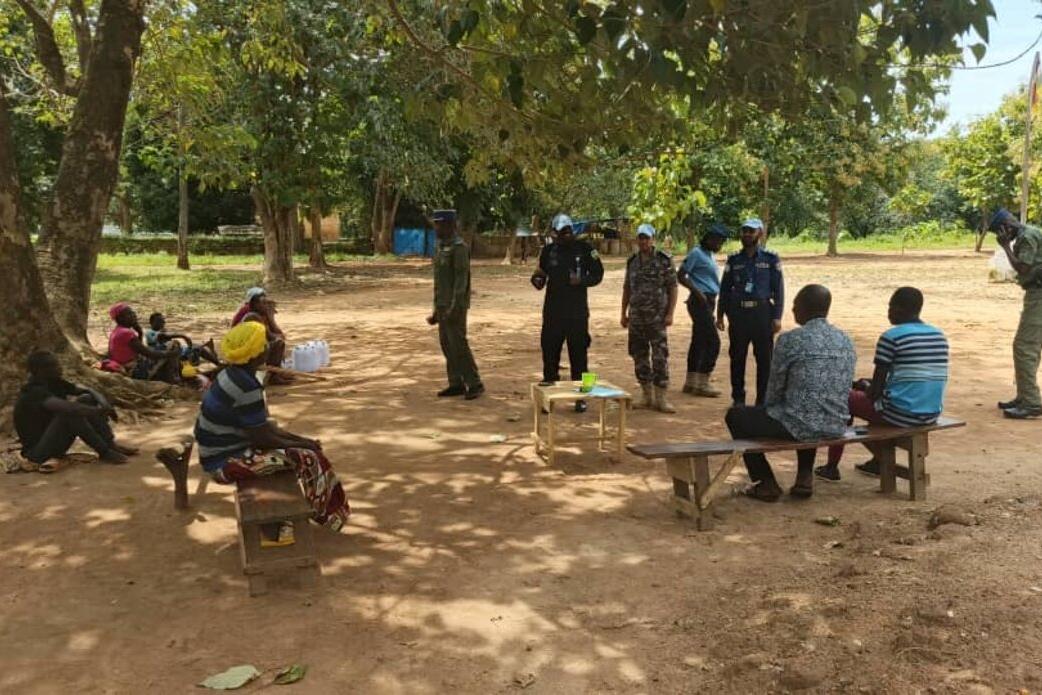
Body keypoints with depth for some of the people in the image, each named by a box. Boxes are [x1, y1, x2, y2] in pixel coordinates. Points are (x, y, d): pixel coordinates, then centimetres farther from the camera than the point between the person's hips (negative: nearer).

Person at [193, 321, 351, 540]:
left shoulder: (234, 376, 5)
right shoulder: (246, 388, -26)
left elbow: (262, 425, 12)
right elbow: (262, 438, -22)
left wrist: (299, 440, 7)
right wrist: (299, 444, -7)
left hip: (225, 450, 10)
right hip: (226, 462, -10)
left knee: (309, 447, 15)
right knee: (309, 458, -12)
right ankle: (327, 516, 11)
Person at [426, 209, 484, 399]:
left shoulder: (459, 247, -14)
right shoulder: (442, 246, 15)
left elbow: (461, 278, -19)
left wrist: (454, 307, -24)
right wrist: (437, 308, 19)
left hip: (455, 305, -9)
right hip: (443, 305, 9)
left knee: (458, 345, -8)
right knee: (447, 345, 10)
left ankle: (474, 384, -1)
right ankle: (456, 384, 16)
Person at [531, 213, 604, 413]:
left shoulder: (585, 249, 0)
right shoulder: (549, 251, 8)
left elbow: (598, 274, 3)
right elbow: (541, 281, 16)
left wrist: (582, 280, -15)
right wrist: (537, 279, -7)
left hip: (577, 311, -2)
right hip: (553, 311, 2)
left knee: (578, 353, 1)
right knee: (550, 351, 4)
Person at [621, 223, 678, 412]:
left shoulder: (664, 260, -3)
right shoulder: (632, 261, 11)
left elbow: (673, 288, -3)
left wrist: (670, 313, -11)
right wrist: (623, 313, 13)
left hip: (657, 317, -5)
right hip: (636, 317, 5)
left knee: (660, 357, -6)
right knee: (639, 357, 8)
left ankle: (661, 398, 0)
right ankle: (647, 396, 18)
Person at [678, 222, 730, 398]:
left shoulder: (709, 255, 16)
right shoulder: (697, 253, -11)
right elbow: (681, 275, -15)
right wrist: (698, 292, -18)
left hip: (708, 302, 9)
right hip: (701, 302, -9)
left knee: (699, 341, 11)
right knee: (713, 341, -10)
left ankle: (691, 382, 17)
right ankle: (702, 383, -6)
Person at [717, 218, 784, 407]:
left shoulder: (770, 259, 2)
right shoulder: (734, 260, 9)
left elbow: (778, 289, 0)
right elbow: (725, 288, 12)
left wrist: (777, 317, -6)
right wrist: (720, 314, 8)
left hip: (762, 312, -2)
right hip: (738, 312, 2)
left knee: (764, 358, 2)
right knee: (737, 357, 6)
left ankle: (762, 400, 11)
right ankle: (738, 398, 17)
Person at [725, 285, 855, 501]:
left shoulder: (790, 340, -12)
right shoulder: (846, 341, 7)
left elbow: (774, 391, -4)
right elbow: (842, 390, 15)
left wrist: (767, 410, 17)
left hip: (800, 427, -6)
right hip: (837, 426, 7)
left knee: (735, 415, 16)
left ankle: (767, 483, 16)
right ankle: (805, 477, 26)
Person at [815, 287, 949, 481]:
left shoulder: (891, 338, -14)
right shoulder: (939, 337, 7)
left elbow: (876, 390, -12)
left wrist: (866, 387, 12)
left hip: (900, 414, -7)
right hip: (932, 414, 7)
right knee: (879, 395, 35)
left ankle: (832, 467, 24)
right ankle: (878, 461, 45)